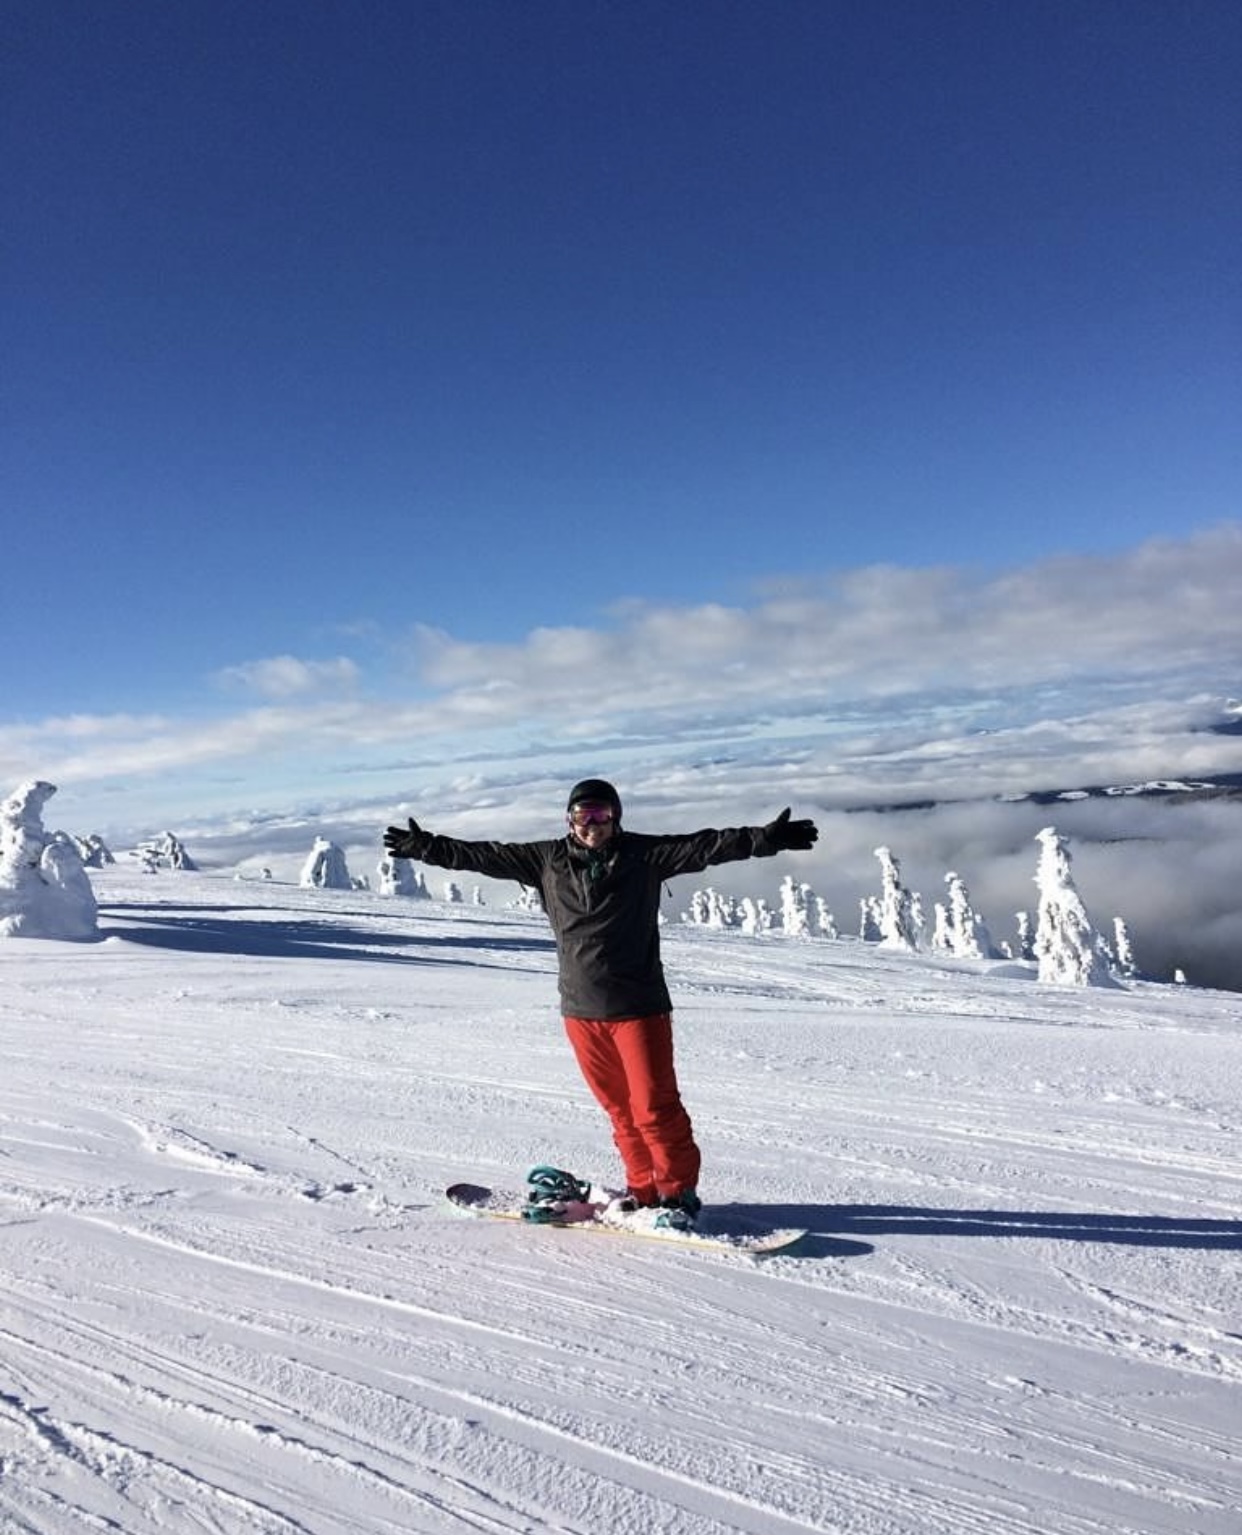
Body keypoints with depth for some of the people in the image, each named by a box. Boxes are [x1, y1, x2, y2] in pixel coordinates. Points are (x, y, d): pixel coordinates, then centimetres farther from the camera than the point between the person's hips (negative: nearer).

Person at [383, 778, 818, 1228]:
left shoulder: (644, 855, -5)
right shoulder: (547, 860, 4)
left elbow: (706, 846, -13)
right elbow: (485, 856, 9)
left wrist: (767, 838, -23)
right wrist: (426, 847, 10)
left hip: (639, 1007, -3)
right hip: (581, 1009, 3)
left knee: (655, 1106, -2)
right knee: (619, 1107, 12)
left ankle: (679, 1193, 15)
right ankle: (644, 1188, 27)